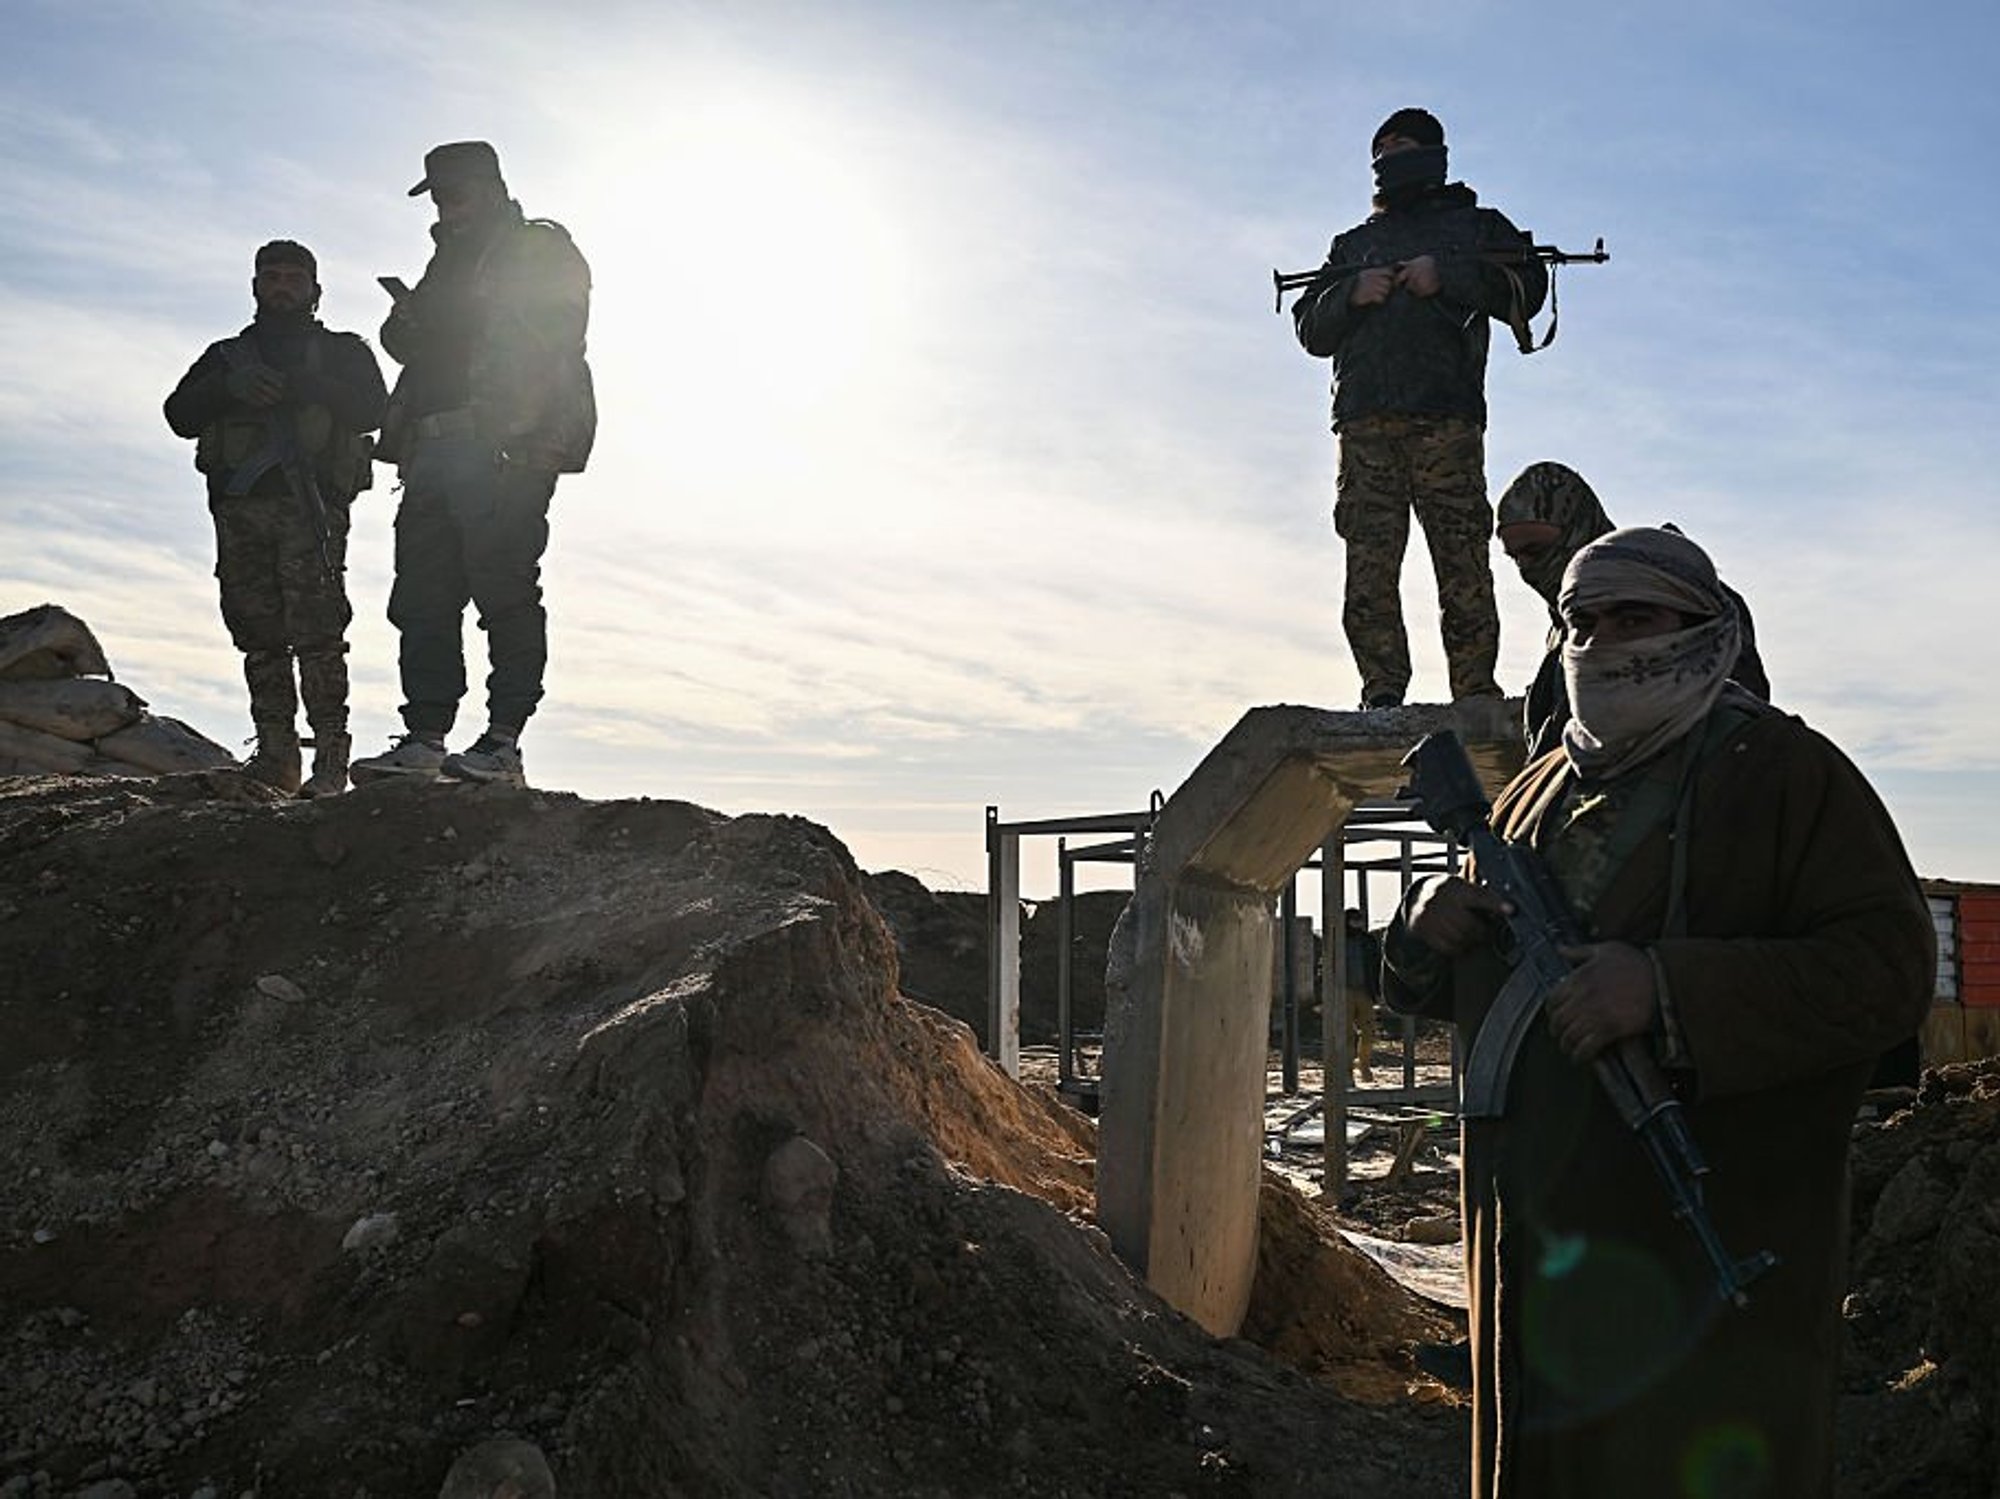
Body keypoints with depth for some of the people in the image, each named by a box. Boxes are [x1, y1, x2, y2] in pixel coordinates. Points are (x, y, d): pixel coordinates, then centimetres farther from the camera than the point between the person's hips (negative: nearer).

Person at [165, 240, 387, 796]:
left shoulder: (342, 351, 17)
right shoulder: (226, 355, 25)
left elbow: (370, 412, -2)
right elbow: (180, 415, 10)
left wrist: (303, 387, -14)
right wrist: (231, 387, -8)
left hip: (309, 504, -4)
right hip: (240, 505, 4)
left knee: (316, 630, -15)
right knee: (258, 631, -1)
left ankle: (330, 760, -16)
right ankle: (275, 754, 1)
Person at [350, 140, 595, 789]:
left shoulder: (542, 250, 8)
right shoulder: (449, 261, 31)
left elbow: (549, 342, -6)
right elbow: (413, 347, 28)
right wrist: (408, 320, 6)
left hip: (505, 447, -7)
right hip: (435, 451, 8)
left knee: (504, 589, -11)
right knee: (422, 597, 0)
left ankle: (503, 744, -10)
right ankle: (425, 737, 1)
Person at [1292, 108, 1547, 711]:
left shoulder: (1476, 225, 21)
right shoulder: (1353, 243, 30)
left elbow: (1528, 287, 5)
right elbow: (1310, 326, 20)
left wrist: (1447, 278, -6)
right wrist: (1353, 293, 1)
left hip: (1446, 417, -3)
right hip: (1364, 422, 3)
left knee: (1463, 562, -10)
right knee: (1368, 564, -8)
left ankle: (1475, 694, -8)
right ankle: (1382, 695, -8)